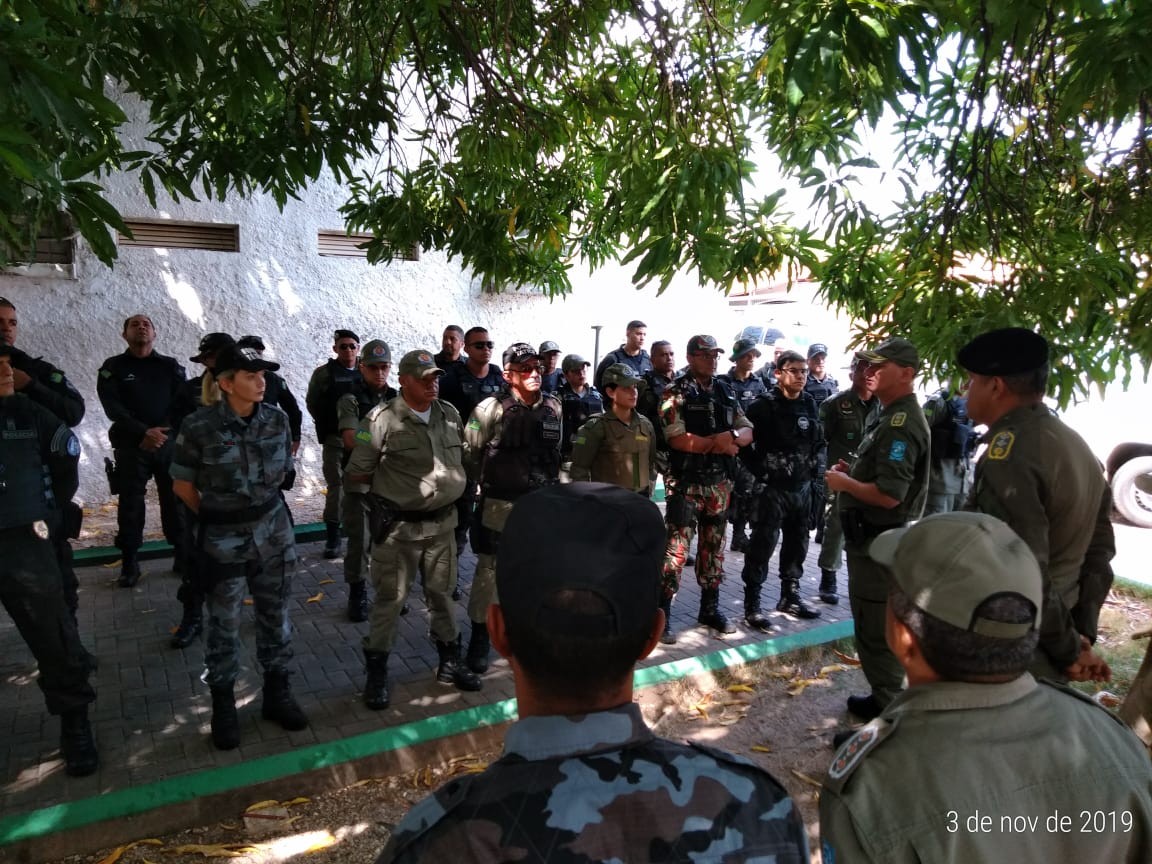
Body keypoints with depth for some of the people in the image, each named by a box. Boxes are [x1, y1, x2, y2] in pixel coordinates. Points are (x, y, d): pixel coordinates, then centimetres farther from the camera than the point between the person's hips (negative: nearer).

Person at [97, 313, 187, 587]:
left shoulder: (171, 367, 9)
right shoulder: (112, 368, 5)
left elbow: (181, 404, 0)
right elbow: (113, 408, -7)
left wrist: (160, 434, -13)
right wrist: (143, 432, -20)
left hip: (169, 443, 1)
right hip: (131, 446, -1)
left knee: (175, 501, 3)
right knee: (131, 505, 1)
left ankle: (182, 555, 13)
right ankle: (129, 564, 10)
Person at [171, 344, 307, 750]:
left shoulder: (277, 419, -5)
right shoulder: (199, 427, -15)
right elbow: (183, 485, -3)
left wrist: (263, 507, 10)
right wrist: (217, 516, 6)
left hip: (273, 531, 3)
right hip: (223, 540, -3)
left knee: (275, 616, 13)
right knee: (223, 625, 9)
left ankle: (277, 694, 30)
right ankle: (223, 705, 27)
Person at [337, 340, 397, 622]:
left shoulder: (396, 399, 9)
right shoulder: (351, 400, -3)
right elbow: (351, 440, -13)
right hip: (360, 481, -3)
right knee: (359, 540, 3)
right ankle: (357, 596, 17)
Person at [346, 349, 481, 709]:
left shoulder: (450, 415, 3)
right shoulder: (382, 419, -15)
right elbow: (358, 473, -10)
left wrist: (448, 484, 6)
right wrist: (393, 481, -1)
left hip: (442, 522, 5)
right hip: (398, 527, -5)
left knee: (442, 594, 18)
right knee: (390, 599, 6)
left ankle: (450, 662, 33)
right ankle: (377, 672, 22)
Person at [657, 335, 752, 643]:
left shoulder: (725, 392, 12)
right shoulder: (676, 393, -7)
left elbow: (748, 432, 8)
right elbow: (677, 439, -18)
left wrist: (731, 436, -15)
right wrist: (719, 443, -12)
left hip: (720, 482, 6)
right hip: (686, 483, -6)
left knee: (714, 547, 14)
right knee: (677, 549, -6)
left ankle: (710, 608, 27)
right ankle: (661, 615, 1)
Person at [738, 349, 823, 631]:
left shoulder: (810, 404, 7)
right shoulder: (763, 406, -12)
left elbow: (818, 441, 20)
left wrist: (813, 468, 9)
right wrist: (761, 471, -11)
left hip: (803, 487, 6)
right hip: (772, 488, -6)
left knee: (797, 544, 15)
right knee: (762, 547, -5)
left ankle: (790, 596, 31)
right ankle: (752, 605, 2)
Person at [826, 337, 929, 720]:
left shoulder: (901, 423, -21)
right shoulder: (895, 415, 13)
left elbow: (889, 495, -29)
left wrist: (843, 483, -15)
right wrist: (853, 471, 9)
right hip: (875, 538, 11)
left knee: (876, 632, 0)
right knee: (877, 626, 21)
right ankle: (887, 699, 35)